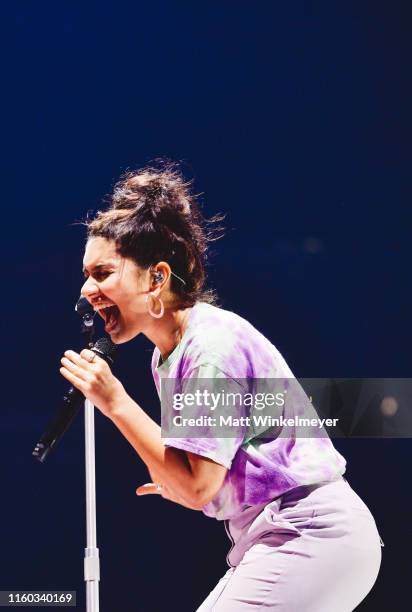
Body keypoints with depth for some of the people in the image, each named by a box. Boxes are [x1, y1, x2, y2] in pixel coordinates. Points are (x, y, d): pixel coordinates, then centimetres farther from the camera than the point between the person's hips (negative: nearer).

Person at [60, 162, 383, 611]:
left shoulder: (215, 344, -18)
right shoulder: (166, 355, 11)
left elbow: (197, 486, -21)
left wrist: (116, 404, -18)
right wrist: (175, 483, 6)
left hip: (312, 536, -10)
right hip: (271, 541, 10)